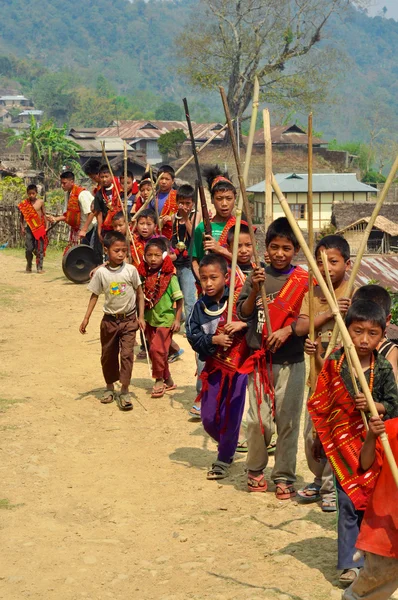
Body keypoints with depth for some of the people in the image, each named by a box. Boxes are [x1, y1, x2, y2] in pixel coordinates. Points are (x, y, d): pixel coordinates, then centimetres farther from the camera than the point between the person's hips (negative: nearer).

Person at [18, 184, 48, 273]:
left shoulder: (40, 202, 2)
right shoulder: (24, 204, 2)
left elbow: (44, 215, 7)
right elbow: (21, 216, 9)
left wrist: (46, 227, 3)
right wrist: (22, 227, 2)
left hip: (40, 228, 0)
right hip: (29, 228, 0)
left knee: (39, 249, -2)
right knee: (29, 248, -3)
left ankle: (39, 267, 4)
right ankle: (29, 266, 17)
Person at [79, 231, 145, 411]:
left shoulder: (130, 270, -8)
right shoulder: (101, 272, -7)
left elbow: (139, 293, 1)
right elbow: (94, 295, 2)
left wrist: (140, 317, -3)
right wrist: (86, 318, -2)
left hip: (129, 319, -2)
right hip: (110, 320, 2)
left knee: (127, 354, -9)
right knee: (108, 355, 13)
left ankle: (125, 391, -4)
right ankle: (109, 387, 30)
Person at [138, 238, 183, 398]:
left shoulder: (169, 277, -13)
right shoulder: (145, 275, 1)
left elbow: (179, 299, -10)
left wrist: (177, 320, -13)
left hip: (165, 320, -6)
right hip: (150, 320, 6)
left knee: (157, 349, -15)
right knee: (154, 351, 13)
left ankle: (159, 380, 4)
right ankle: (168, 381, 28)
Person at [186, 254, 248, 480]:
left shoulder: (238, 299, -9)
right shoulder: (201, 306, 1)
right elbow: (193, 336, -2)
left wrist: (243, 324, -27)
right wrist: (214, 339, -18)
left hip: (238, 365, -4)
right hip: (213, 367, 4)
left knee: (230, 418, 1)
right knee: (208, 419, 8)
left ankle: (224, 460, 22)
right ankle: (228, 447, 38)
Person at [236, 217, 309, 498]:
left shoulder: (303, 280, -1)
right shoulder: (258, 276, 5)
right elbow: (243, 314, 2)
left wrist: (287, 330, -17)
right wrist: (255, 290, -13)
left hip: (291, 361, -1)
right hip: (260, 360, 1)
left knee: (288, 420, 3)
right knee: (258, 420, 0)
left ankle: (284, 476, 17)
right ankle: (255, 469, 22)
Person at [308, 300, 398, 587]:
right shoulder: (334, 364, -6)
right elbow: (321, 405, 2)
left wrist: (374, 405, -22)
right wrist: (319, 440, 8)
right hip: (343, 443, -1)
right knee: (348, 504, 1)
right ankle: (350, 563, 10)